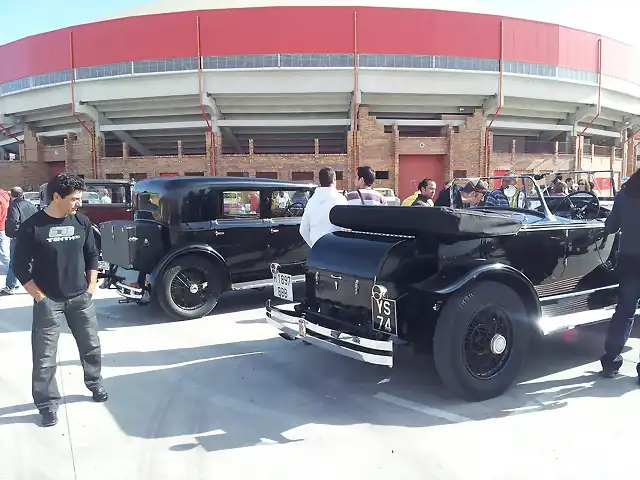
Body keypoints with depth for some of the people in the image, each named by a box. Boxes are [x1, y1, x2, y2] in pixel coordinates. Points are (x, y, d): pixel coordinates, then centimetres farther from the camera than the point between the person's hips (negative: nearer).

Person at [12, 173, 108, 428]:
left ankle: (95, 383, 39)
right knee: (44, 356, 3)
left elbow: (92, 255, 10)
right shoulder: (31, 227, -13)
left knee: (91, 345, 17)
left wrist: (91, 287, 4)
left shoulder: (81, 222, -1)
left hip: (81, 298, 4)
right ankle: (48, 404, 18)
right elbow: (20, 267, -8)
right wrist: (40, 296, -10)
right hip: (48, 301, -3)